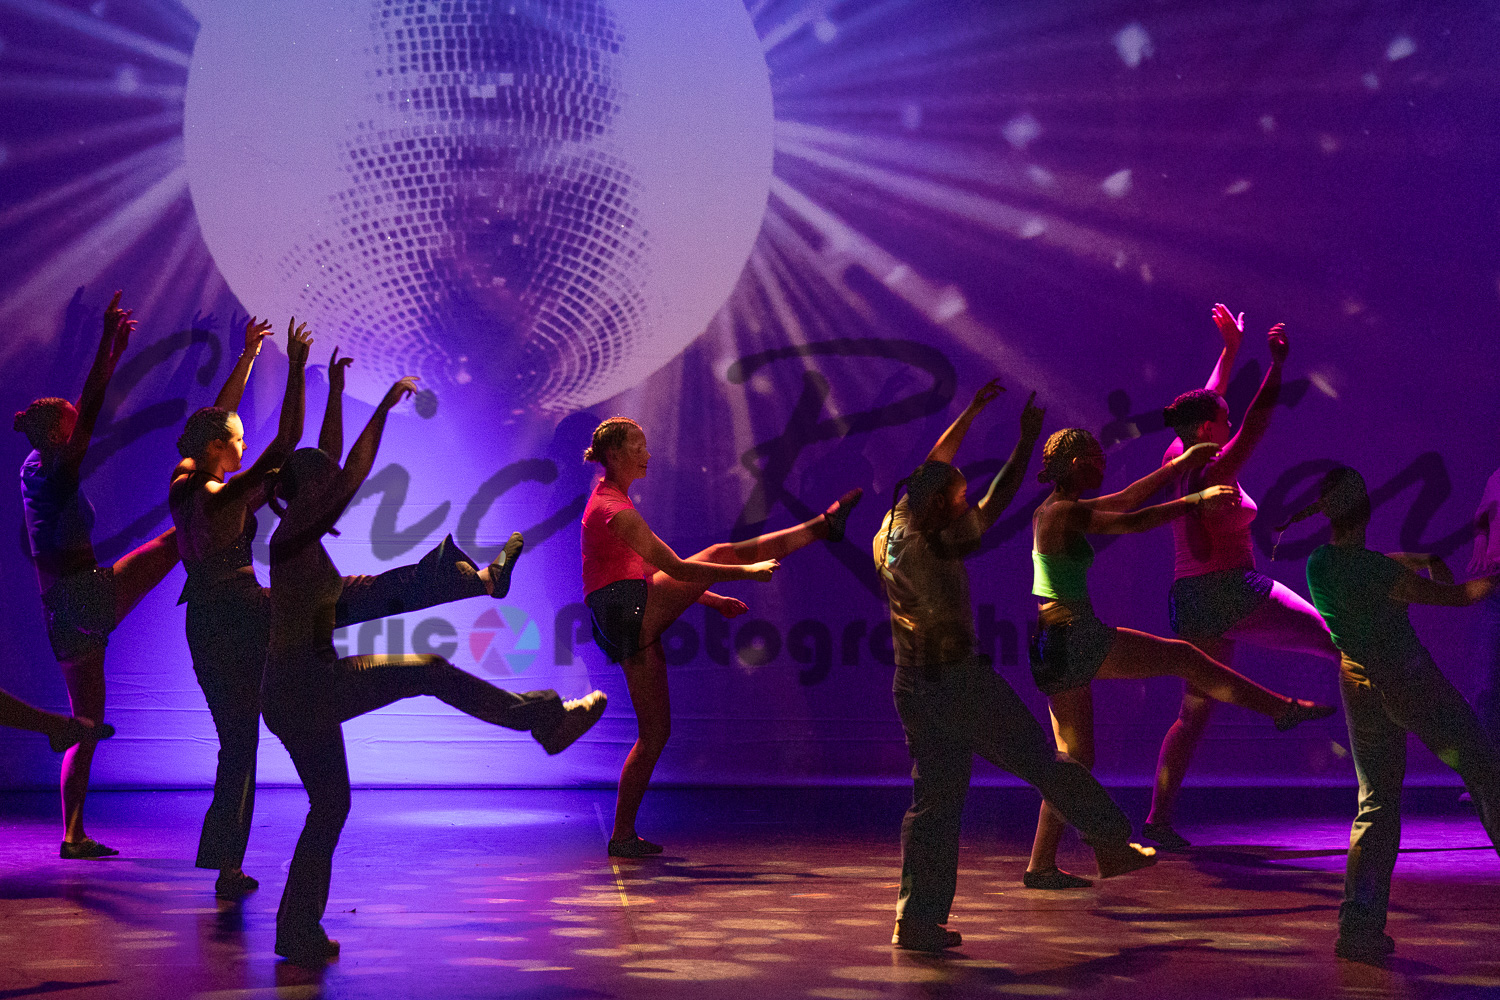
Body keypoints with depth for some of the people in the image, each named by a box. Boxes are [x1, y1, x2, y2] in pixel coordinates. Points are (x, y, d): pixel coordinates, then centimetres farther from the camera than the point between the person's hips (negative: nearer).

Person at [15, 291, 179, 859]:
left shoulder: (35, 470, 12)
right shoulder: (55, 473, -10)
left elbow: (81, 412, 19)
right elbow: (89, 416, -20)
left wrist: (113, 354, 21)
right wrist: (107, 349, -21)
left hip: (65, 616, 9)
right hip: (89, 596, -9)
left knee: (87, 727, 13)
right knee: (183, 535, 0)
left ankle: (73, 836, 13)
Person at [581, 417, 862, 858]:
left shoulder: (608, 501, 21)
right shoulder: (617, 510, -12)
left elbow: (655, 574, 28)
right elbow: (676, 568, -17)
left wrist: (711, 599, 25)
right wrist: (747, 572, -16)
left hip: (634, 628, 10)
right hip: (628, 611, -10)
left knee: (655, 734, 10)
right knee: (718, 554, -11)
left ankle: (623, 836, 12)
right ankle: (823, 525, -4)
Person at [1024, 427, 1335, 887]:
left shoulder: (1053, 511, 16)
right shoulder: (1065, 512, -12)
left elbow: (1124, 500, 24)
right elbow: (1134, 521, -16)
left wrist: (1179, 465, 28)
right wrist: (1197, 498, -10)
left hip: (1054, 650, 10)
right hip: (1075, 638, -10)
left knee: (1076, 758, 11)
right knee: (1182, 657, 2)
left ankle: (1041, 866, 9)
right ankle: (1282, 707, 11)